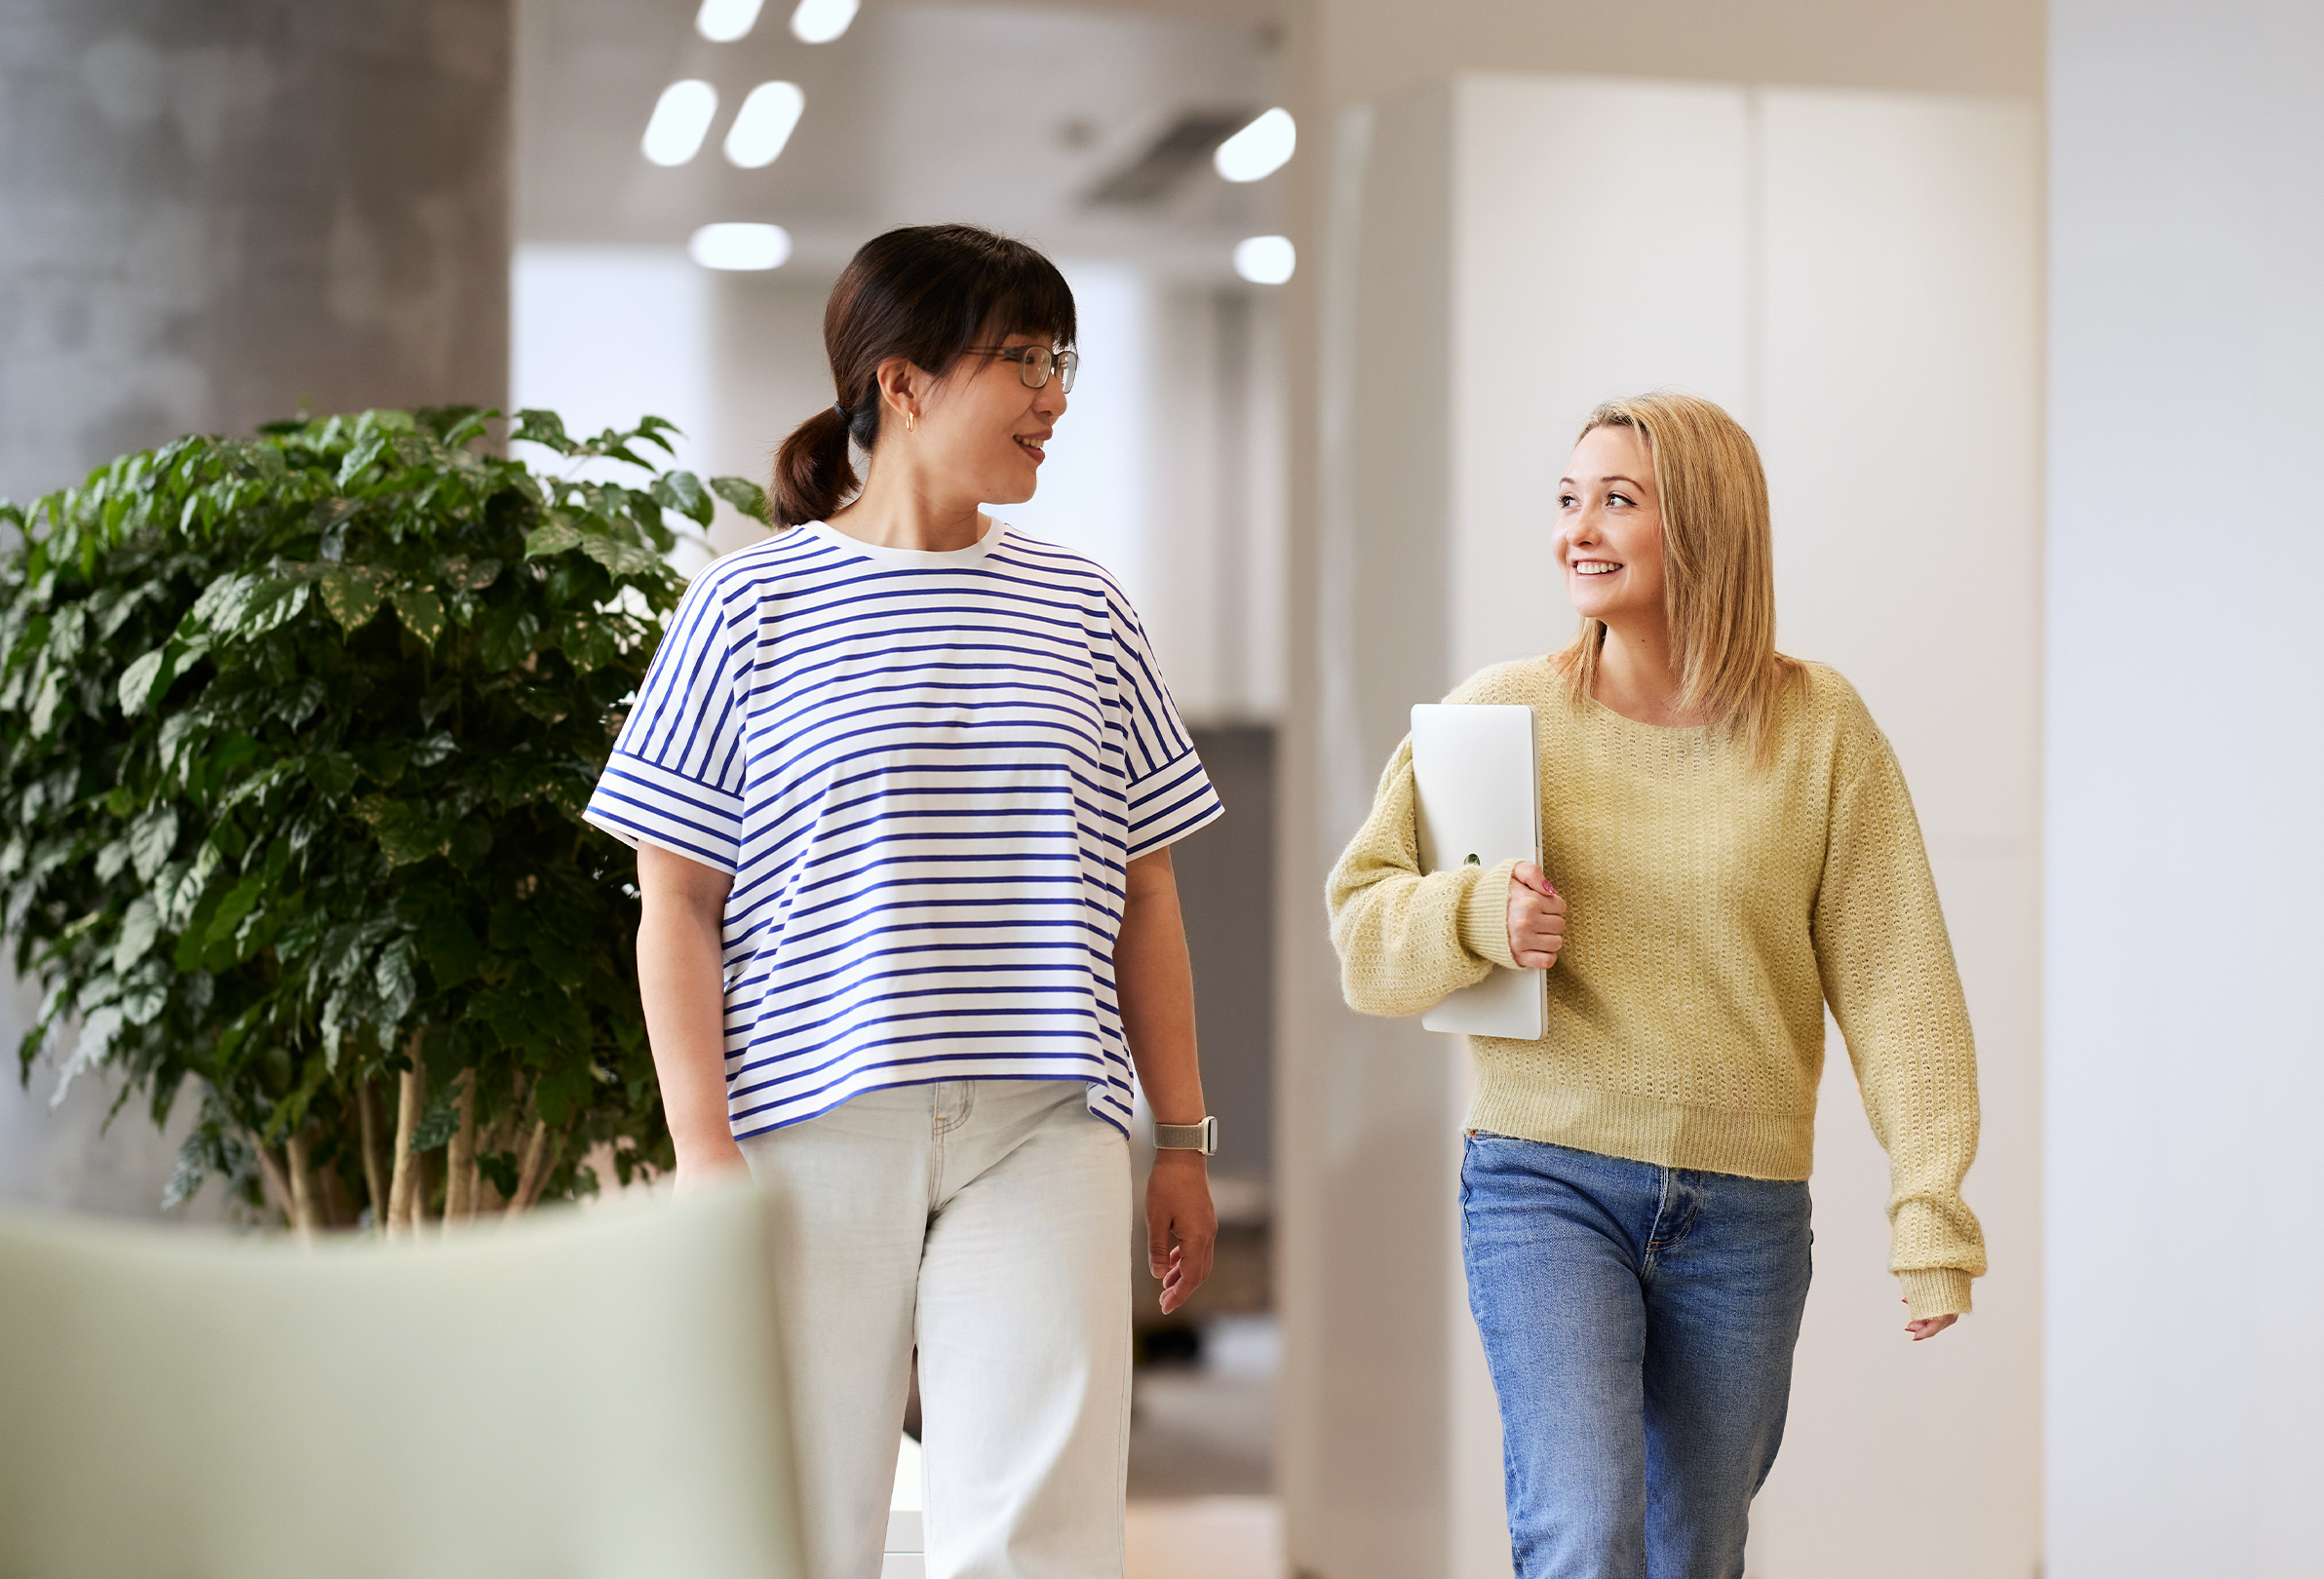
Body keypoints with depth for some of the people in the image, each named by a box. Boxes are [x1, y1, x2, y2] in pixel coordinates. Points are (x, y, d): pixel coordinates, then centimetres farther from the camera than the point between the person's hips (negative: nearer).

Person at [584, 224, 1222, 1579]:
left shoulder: (1080, 609, 12)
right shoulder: (751, 605, 3)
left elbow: (1145, 896, 16)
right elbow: (676, 906, 1)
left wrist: (1182, 1139, 13)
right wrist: (704, 1149, -7)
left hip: (1042, 1131, 2)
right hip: (816, 1130, -2)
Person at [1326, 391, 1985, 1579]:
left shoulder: (1818, 730, 1)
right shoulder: (1502, 713, 1)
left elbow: (1895, 981, -1)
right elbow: (1361, 926, 5)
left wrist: (1930, 1209, -8)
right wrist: (1475, 916, -17)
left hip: (1744, 1212, 1)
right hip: (1545, 1181, -1)